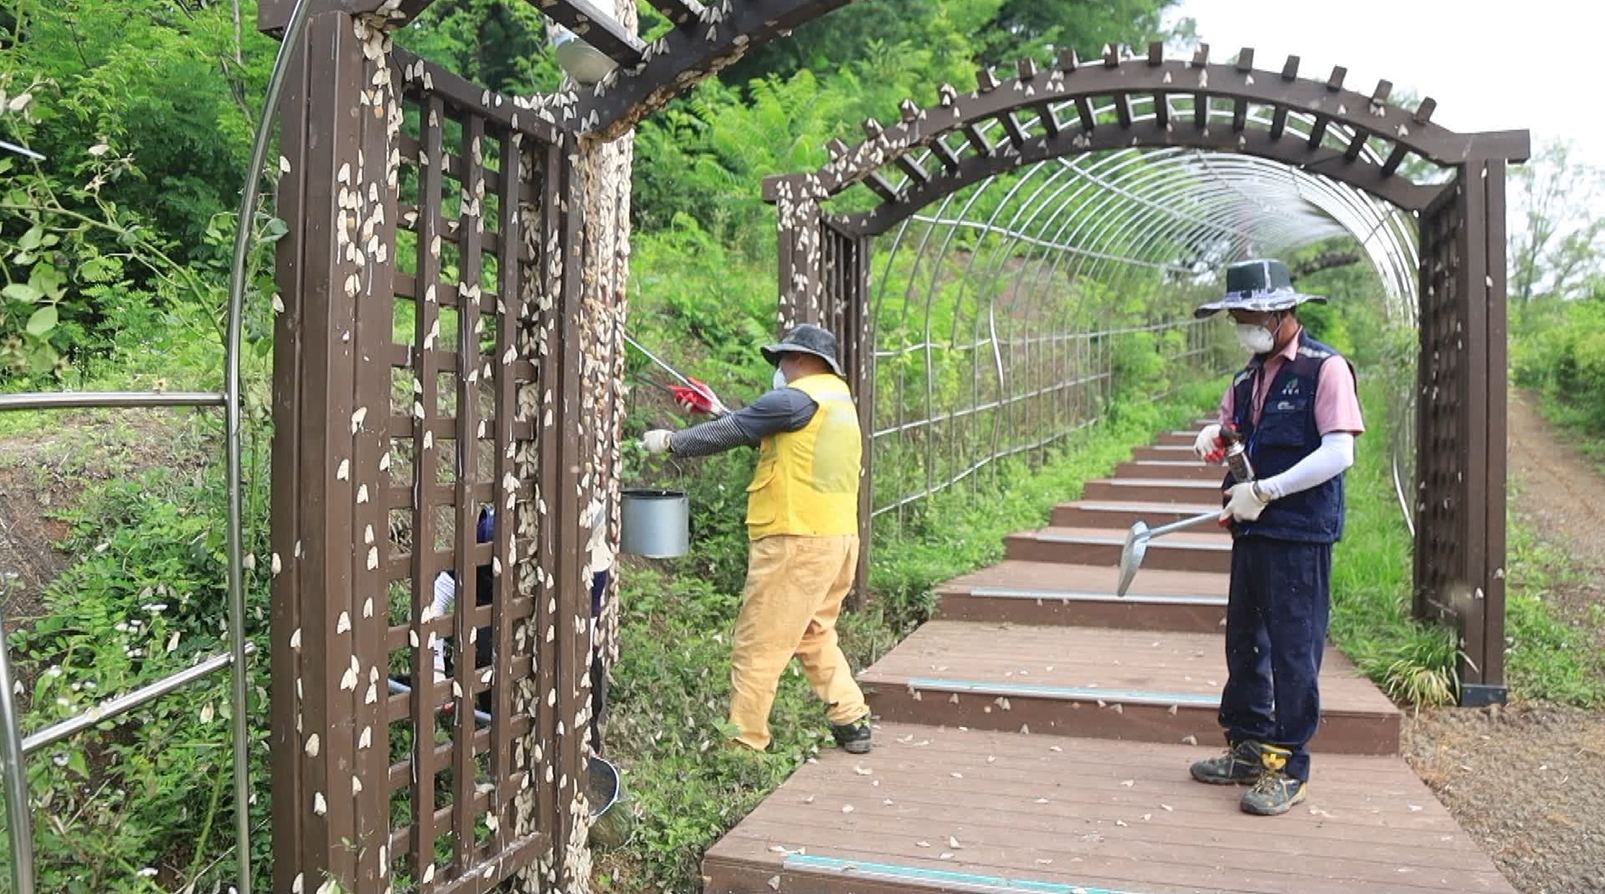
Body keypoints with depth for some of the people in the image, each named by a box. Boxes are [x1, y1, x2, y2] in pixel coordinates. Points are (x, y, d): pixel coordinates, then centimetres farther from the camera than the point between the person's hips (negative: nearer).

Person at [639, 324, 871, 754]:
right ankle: (852, 721, 20)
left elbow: (732, 431, -8)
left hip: (797, 540, -9)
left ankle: (742, 741, 5)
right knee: (814, 634, 21)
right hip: (840, 537, 9)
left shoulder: (797, 399, -11)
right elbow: (759, 429, 22)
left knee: (759, 644, -1)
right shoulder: (839, 397, 17)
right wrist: (719, 410, 24)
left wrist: (671, 441, 2)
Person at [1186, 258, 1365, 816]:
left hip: (1300, 538, -8)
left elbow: (1339, 453, -17)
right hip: (1250, 533, 8)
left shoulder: (1325, 368, -9)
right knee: (1245, 644, 14)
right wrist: (1212, 436, 1)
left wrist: (1264, 491, -20)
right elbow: (1227, 424, 26)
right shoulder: (1248, 377, 14)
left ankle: (1288, 768, 9)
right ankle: (1247, 750, 27)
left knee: (1293, 651, -1)